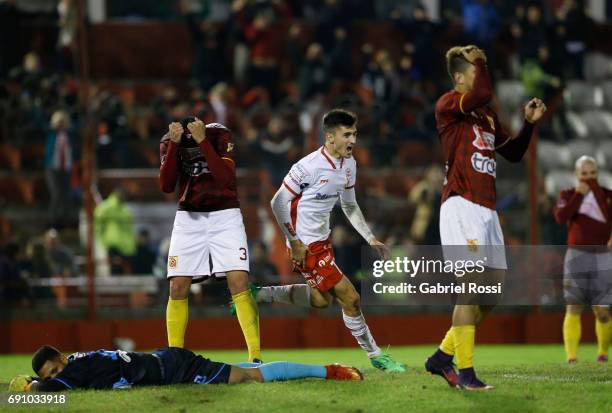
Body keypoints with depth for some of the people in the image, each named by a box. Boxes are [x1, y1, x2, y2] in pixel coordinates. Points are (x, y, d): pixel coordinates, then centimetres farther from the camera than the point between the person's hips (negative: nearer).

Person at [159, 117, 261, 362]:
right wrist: (174, 144, -22)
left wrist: (202, 141, -28)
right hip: (188, 219, 3)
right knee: (178, 288, -5)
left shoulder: (220, 135, -9)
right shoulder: (169, 141, -1)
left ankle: (255, 356, -14)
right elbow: (166, 186, -12)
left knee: (239, 283, -16)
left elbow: (226, 178, -22)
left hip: (224, 216, -3)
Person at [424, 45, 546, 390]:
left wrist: (529, 124, 14)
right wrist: (479, 61, -8)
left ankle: (443, 356, 17)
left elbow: (513, 153, 26)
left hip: (487, 211, 9)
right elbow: (483, 93, -24)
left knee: (494, 290, 7)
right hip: (462, 206, -9)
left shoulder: (488, 115, 21)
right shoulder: (448, 104, -4)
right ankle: (465, 372, -10)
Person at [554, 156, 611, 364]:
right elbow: (561, 217, -12)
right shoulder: (568, 195, 7)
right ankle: (571, 356, -16)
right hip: (577, 255, 0)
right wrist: (578, 194, -12)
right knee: (573, 307, -12)